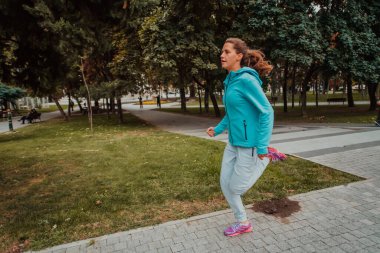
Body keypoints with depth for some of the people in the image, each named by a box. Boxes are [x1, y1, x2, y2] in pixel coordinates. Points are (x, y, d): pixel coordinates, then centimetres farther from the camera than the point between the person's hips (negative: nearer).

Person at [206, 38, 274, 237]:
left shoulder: (246, 79, -18)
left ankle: (264, 159, 23)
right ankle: (242, 223, 30)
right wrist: (218, 129, 13)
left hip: (248, 144, -9)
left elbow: (267, 111, -19)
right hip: (233, 142, 9)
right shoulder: (230, 80, 8)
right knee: (225, 184, 12)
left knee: (236, 187, 6)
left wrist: (262, 147, -21)